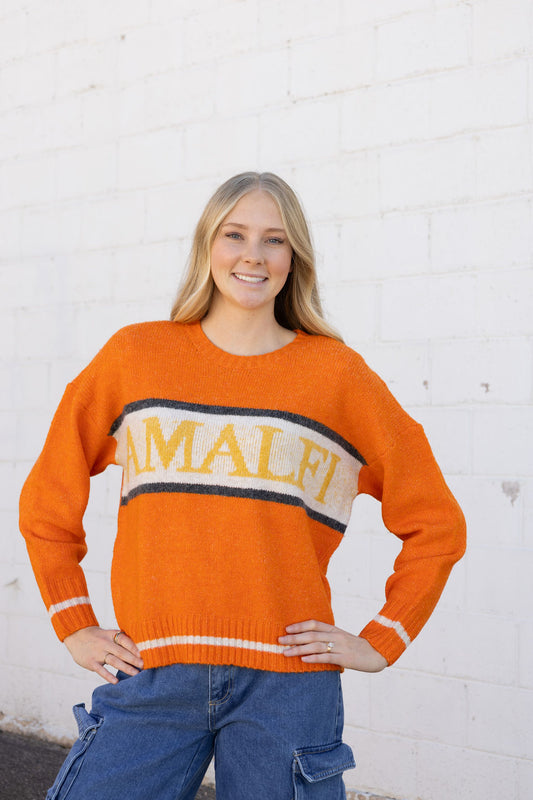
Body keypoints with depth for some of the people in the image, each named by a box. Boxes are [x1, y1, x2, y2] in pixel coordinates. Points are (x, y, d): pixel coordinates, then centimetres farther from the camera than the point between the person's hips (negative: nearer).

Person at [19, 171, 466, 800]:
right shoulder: (137, 356, 7)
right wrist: (75, 627, 10)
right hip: (151, 680, 1)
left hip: (287, 683, 0)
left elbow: (435, 523, 10)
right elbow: (48, 499, 15)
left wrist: (380, 643, 4)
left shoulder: (335, 372, 4)